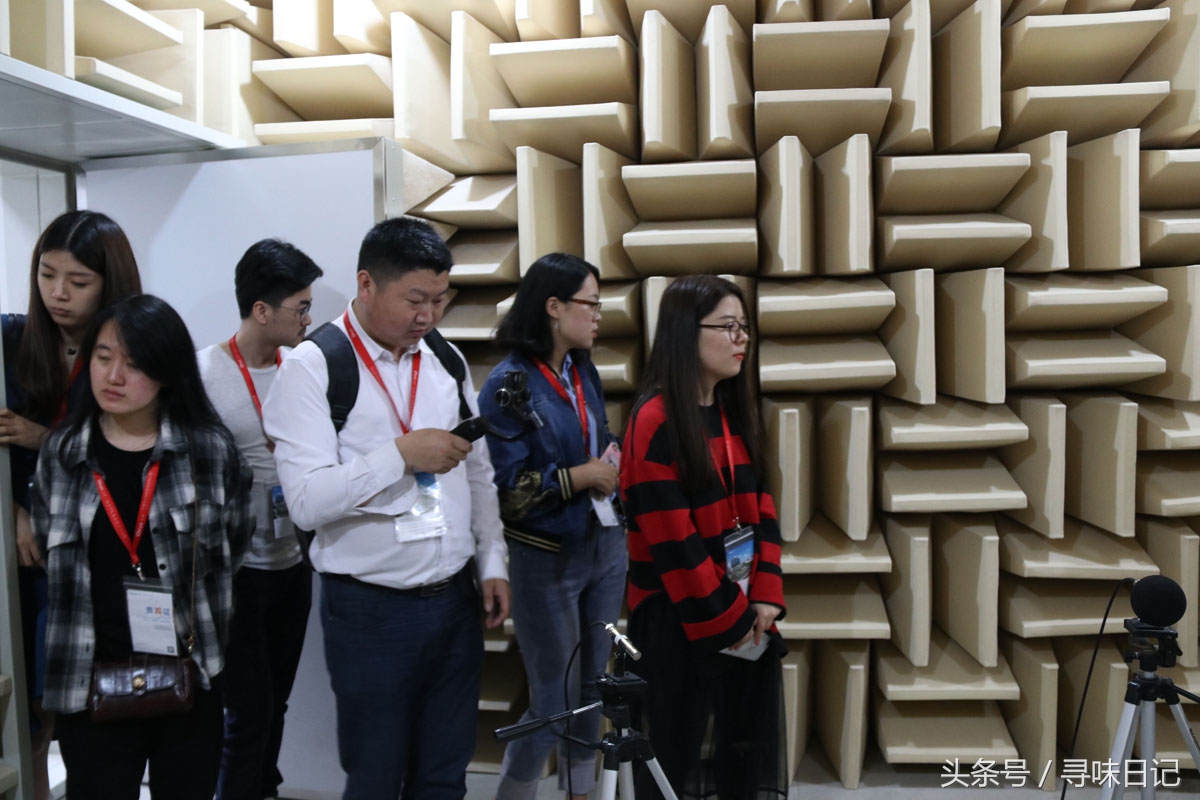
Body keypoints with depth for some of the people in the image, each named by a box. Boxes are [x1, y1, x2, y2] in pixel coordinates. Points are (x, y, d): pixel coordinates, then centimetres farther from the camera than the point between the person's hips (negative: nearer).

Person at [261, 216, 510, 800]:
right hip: (370, 612, -5)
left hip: (456, 600, 5)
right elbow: (307, 501, -19)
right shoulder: (312, 367, -11)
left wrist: (493, 565, 7)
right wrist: (401, 454, -24)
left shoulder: (446, 360, 7)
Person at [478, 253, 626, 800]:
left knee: (593, 687, 16)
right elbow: (504, 490, -18)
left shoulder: (584, 370, 6)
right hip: (547, 560, -6)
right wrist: (581, 475, -18)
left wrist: (612, 456, -1)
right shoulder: (508, 383, -15)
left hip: (605, 546, 7)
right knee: (554, 702, 5)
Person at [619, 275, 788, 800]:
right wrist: (721, 619, -14)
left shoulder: (737, 411, 8)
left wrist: (765, 594, -2)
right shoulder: (656, 421, -16)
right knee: (677, 755, 8)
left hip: (746, 609, 7)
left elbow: (760, 505, 7)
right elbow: (670, 538, -18)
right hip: (678, 617, -7)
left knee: (754, 743, 15)